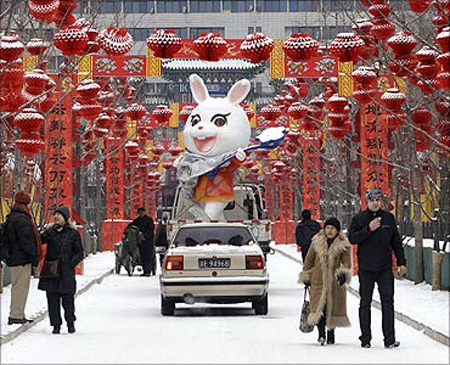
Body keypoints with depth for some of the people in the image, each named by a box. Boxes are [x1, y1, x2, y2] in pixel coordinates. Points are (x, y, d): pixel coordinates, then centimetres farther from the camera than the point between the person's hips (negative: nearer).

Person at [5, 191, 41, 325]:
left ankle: (17, 315, 20)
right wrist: (35, 258, -14)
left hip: (14, 259, 10)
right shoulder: (22, 219, -17)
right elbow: (26, 242, -20)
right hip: (22, 260, -10)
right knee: (21, 287, -7)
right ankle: (16, 315, -6)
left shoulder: (11, 218, 16)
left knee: (18, 288, 15)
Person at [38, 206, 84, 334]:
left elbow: (79, 253, 3)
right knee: (52, 300, 3)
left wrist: (71, 264, -9)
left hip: (66, 272, -3)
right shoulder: (50, 231, 10)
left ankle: (70, 323, 19)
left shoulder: (73, 233, 2)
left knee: (68, 299, -1)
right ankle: (56, 325, 13)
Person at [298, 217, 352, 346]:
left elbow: (346, 262, -1)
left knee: (333, 307, 6)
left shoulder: (343, 244, 1)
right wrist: (305, 276, 14)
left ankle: (331, 333, 24)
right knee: (319, 305, -13)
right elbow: (309, 259, 14)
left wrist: (344, 273, -19)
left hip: (334, 281, 0)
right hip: (318, 280, 0)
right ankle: (321, 334, -14)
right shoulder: (317, 242, 5)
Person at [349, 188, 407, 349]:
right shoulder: (359, 218, 1)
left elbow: (396, 242, 12)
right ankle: (365, 338, 12)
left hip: (385, 268, 1)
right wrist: (369, 229, -20)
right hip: (366, 268, -1)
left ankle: (389, 338, -4)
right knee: (365, 303, 5)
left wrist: (401, 262, 9)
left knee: (387, 302, -4)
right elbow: (352, 238, -9)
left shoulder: (389, 218, 7)